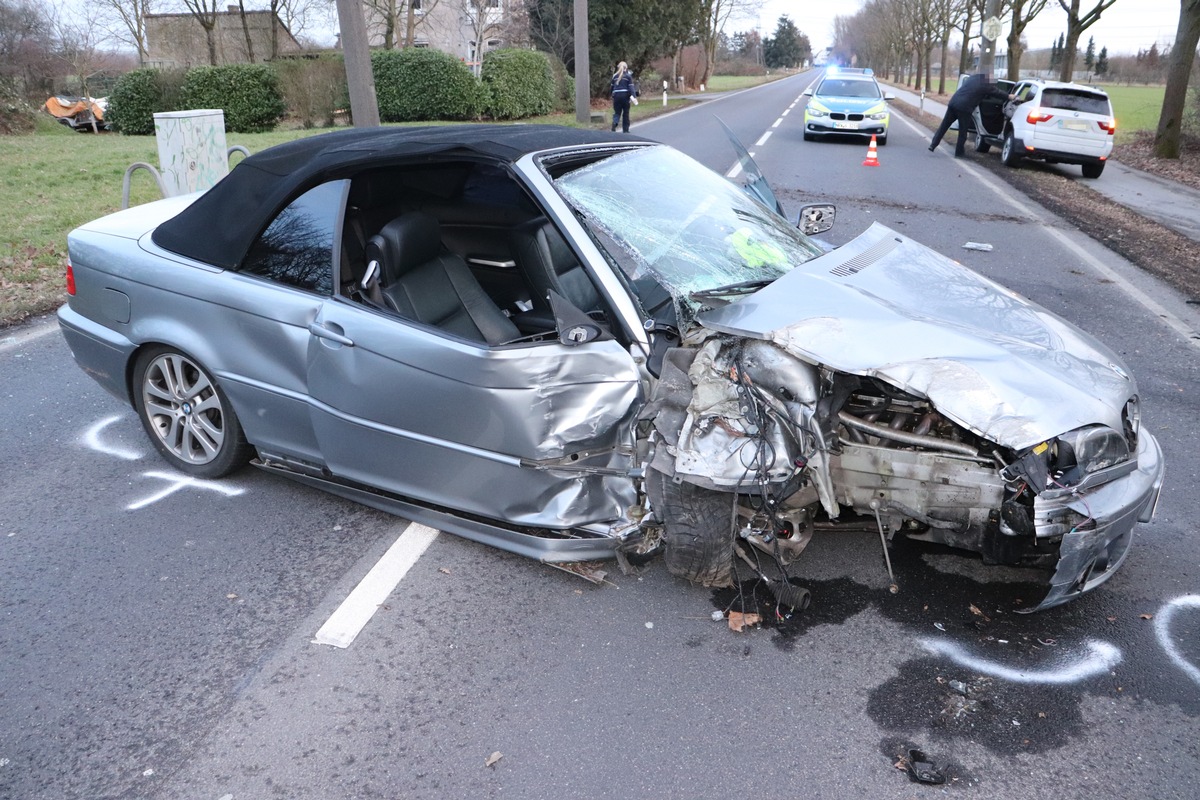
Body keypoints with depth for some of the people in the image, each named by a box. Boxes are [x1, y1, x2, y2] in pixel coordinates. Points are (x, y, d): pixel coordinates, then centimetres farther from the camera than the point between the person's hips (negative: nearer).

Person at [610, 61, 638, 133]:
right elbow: (631, 87, -7)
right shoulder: (628, 76, 1)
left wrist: (612, 95, 22)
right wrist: (633, 96, -11)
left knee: (617, 112, 7)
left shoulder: (615, 76, 9)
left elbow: (612, 87, 13)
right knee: (626, 113, 7)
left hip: (616, 95, 2)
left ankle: (614, 123, -24)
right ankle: (625, 130, 10)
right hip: (625, 95, -2)